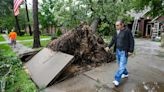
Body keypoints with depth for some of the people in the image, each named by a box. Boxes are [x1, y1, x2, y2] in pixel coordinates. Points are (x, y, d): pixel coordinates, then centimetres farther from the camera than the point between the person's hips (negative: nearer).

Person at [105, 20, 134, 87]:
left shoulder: (127, 31, -13)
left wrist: (131, 51, -13)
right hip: (117, 51, 7)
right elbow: (113, 40, 8)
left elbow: (132, 41, -10)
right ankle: (125, 74, 41)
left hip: (124, 52, -7)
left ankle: (117, 80, 4)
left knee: (122, 66, -3)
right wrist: (109, 47, -5)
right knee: (120, 64, 19)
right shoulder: (117, 32, 4)